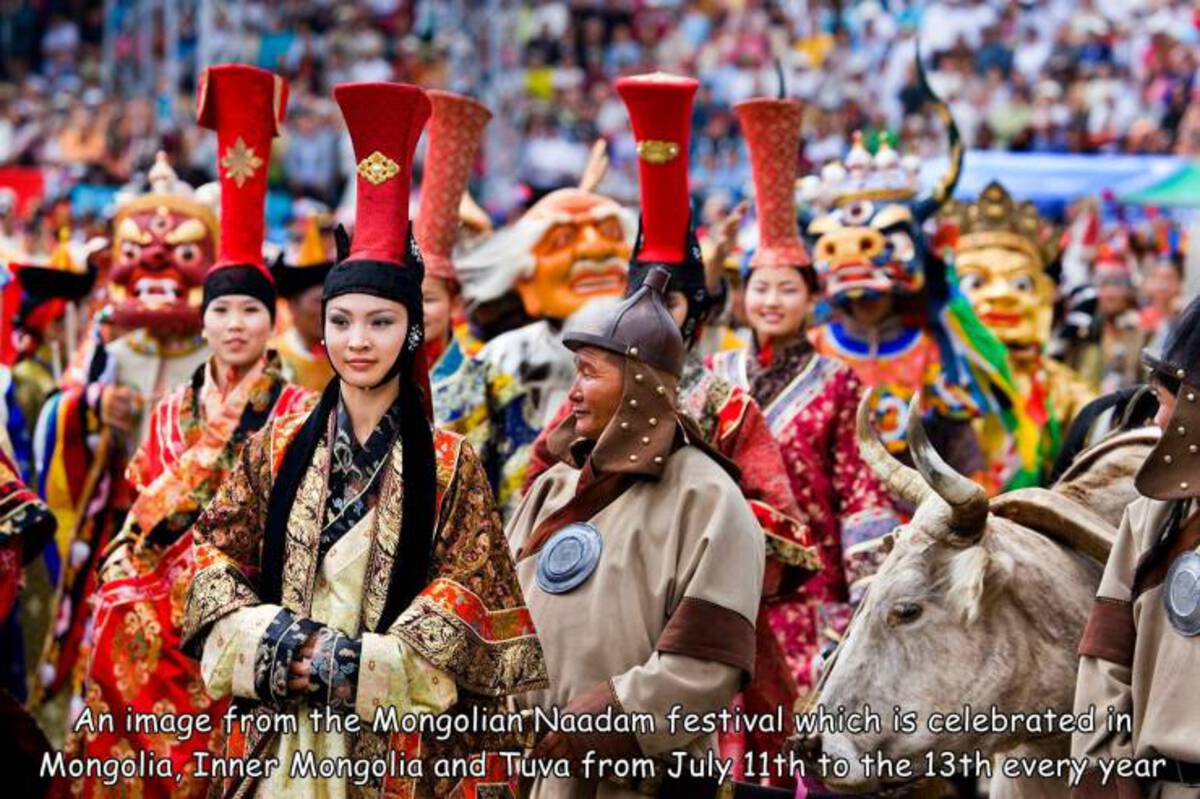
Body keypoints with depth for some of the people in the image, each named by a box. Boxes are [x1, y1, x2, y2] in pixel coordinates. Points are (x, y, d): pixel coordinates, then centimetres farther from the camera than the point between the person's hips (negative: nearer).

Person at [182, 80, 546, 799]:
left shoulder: (448, 463, 0)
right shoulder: (280, 445, 6)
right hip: (281, 732, 2)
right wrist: (270, 640, -13)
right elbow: (219, 552, 4)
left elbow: (467, 587, -4)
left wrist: (361, 661, -14)